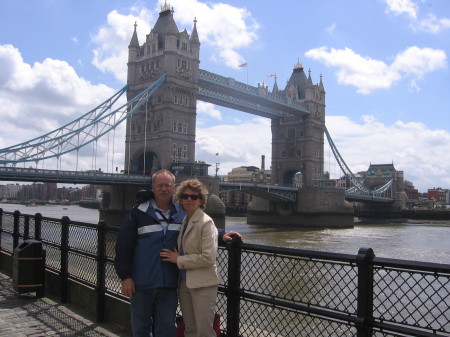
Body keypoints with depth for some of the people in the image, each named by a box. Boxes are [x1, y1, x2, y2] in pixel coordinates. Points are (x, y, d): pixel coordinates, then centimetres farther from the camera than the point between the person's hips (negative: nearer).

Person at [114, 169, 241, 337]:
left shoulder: (182, 213, 4)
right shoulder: (139, 212, -5)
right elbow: (123, 246, -5)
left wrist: (221, 235, 0)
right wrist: (125, 276, -8)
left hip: (169, 285, 2)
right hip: (141, 284, -2)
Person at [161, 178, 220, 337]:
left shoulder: (206, 222, -14)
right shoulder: (184, 221, 10)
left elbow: (208, 258, -20)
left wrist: (179, 260, -15)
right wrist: (175, 257, 4)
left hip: (202, 283, -8)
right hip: (184, 282, 8)